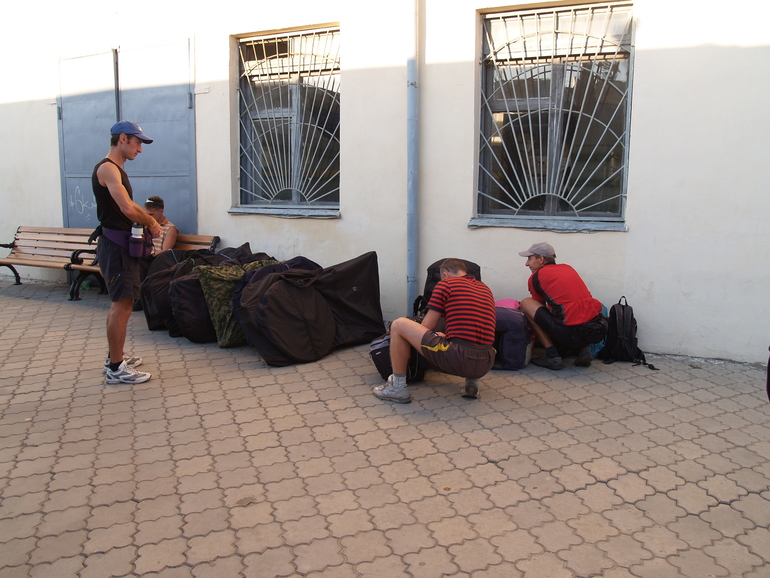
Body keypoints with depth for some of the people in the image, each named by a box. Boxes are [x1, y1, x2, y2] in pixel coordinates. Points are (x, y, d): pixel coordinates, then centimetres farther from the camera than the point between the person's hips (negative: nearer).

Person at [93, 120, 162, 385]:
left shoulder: (117, 169, 18)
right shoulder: (107, 168, -14)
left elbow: (128, 208, 24)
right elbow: (128, 208, -25)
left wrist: (148, 220, 7)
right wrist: (152, 223, -10)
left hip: (122, 245, 11)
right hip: (115, 246, -11)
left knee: (119, 304, 16)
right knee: (122, 305, -9)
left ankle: (115, 357, 27)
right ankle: (116, 368, -4)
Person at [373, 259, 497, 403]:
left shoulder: (445, 284, 5)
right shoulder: (486, 289, 22)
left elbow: (426, 327, 4)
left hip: (457, 359, -6)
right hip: (485, 366, 6)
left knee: (398, 325, 7)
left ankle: (398, 387, 13)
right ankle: (472, 381, 18)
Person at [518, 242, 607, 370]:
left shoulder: (536, 277, 6)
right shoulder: (567, 268, 22)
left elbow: (539, 306, 19)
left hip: (572, 333, -7)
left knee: (526, 303, 7)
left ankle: (552, 356, 3)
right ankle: (584, 348, 13)